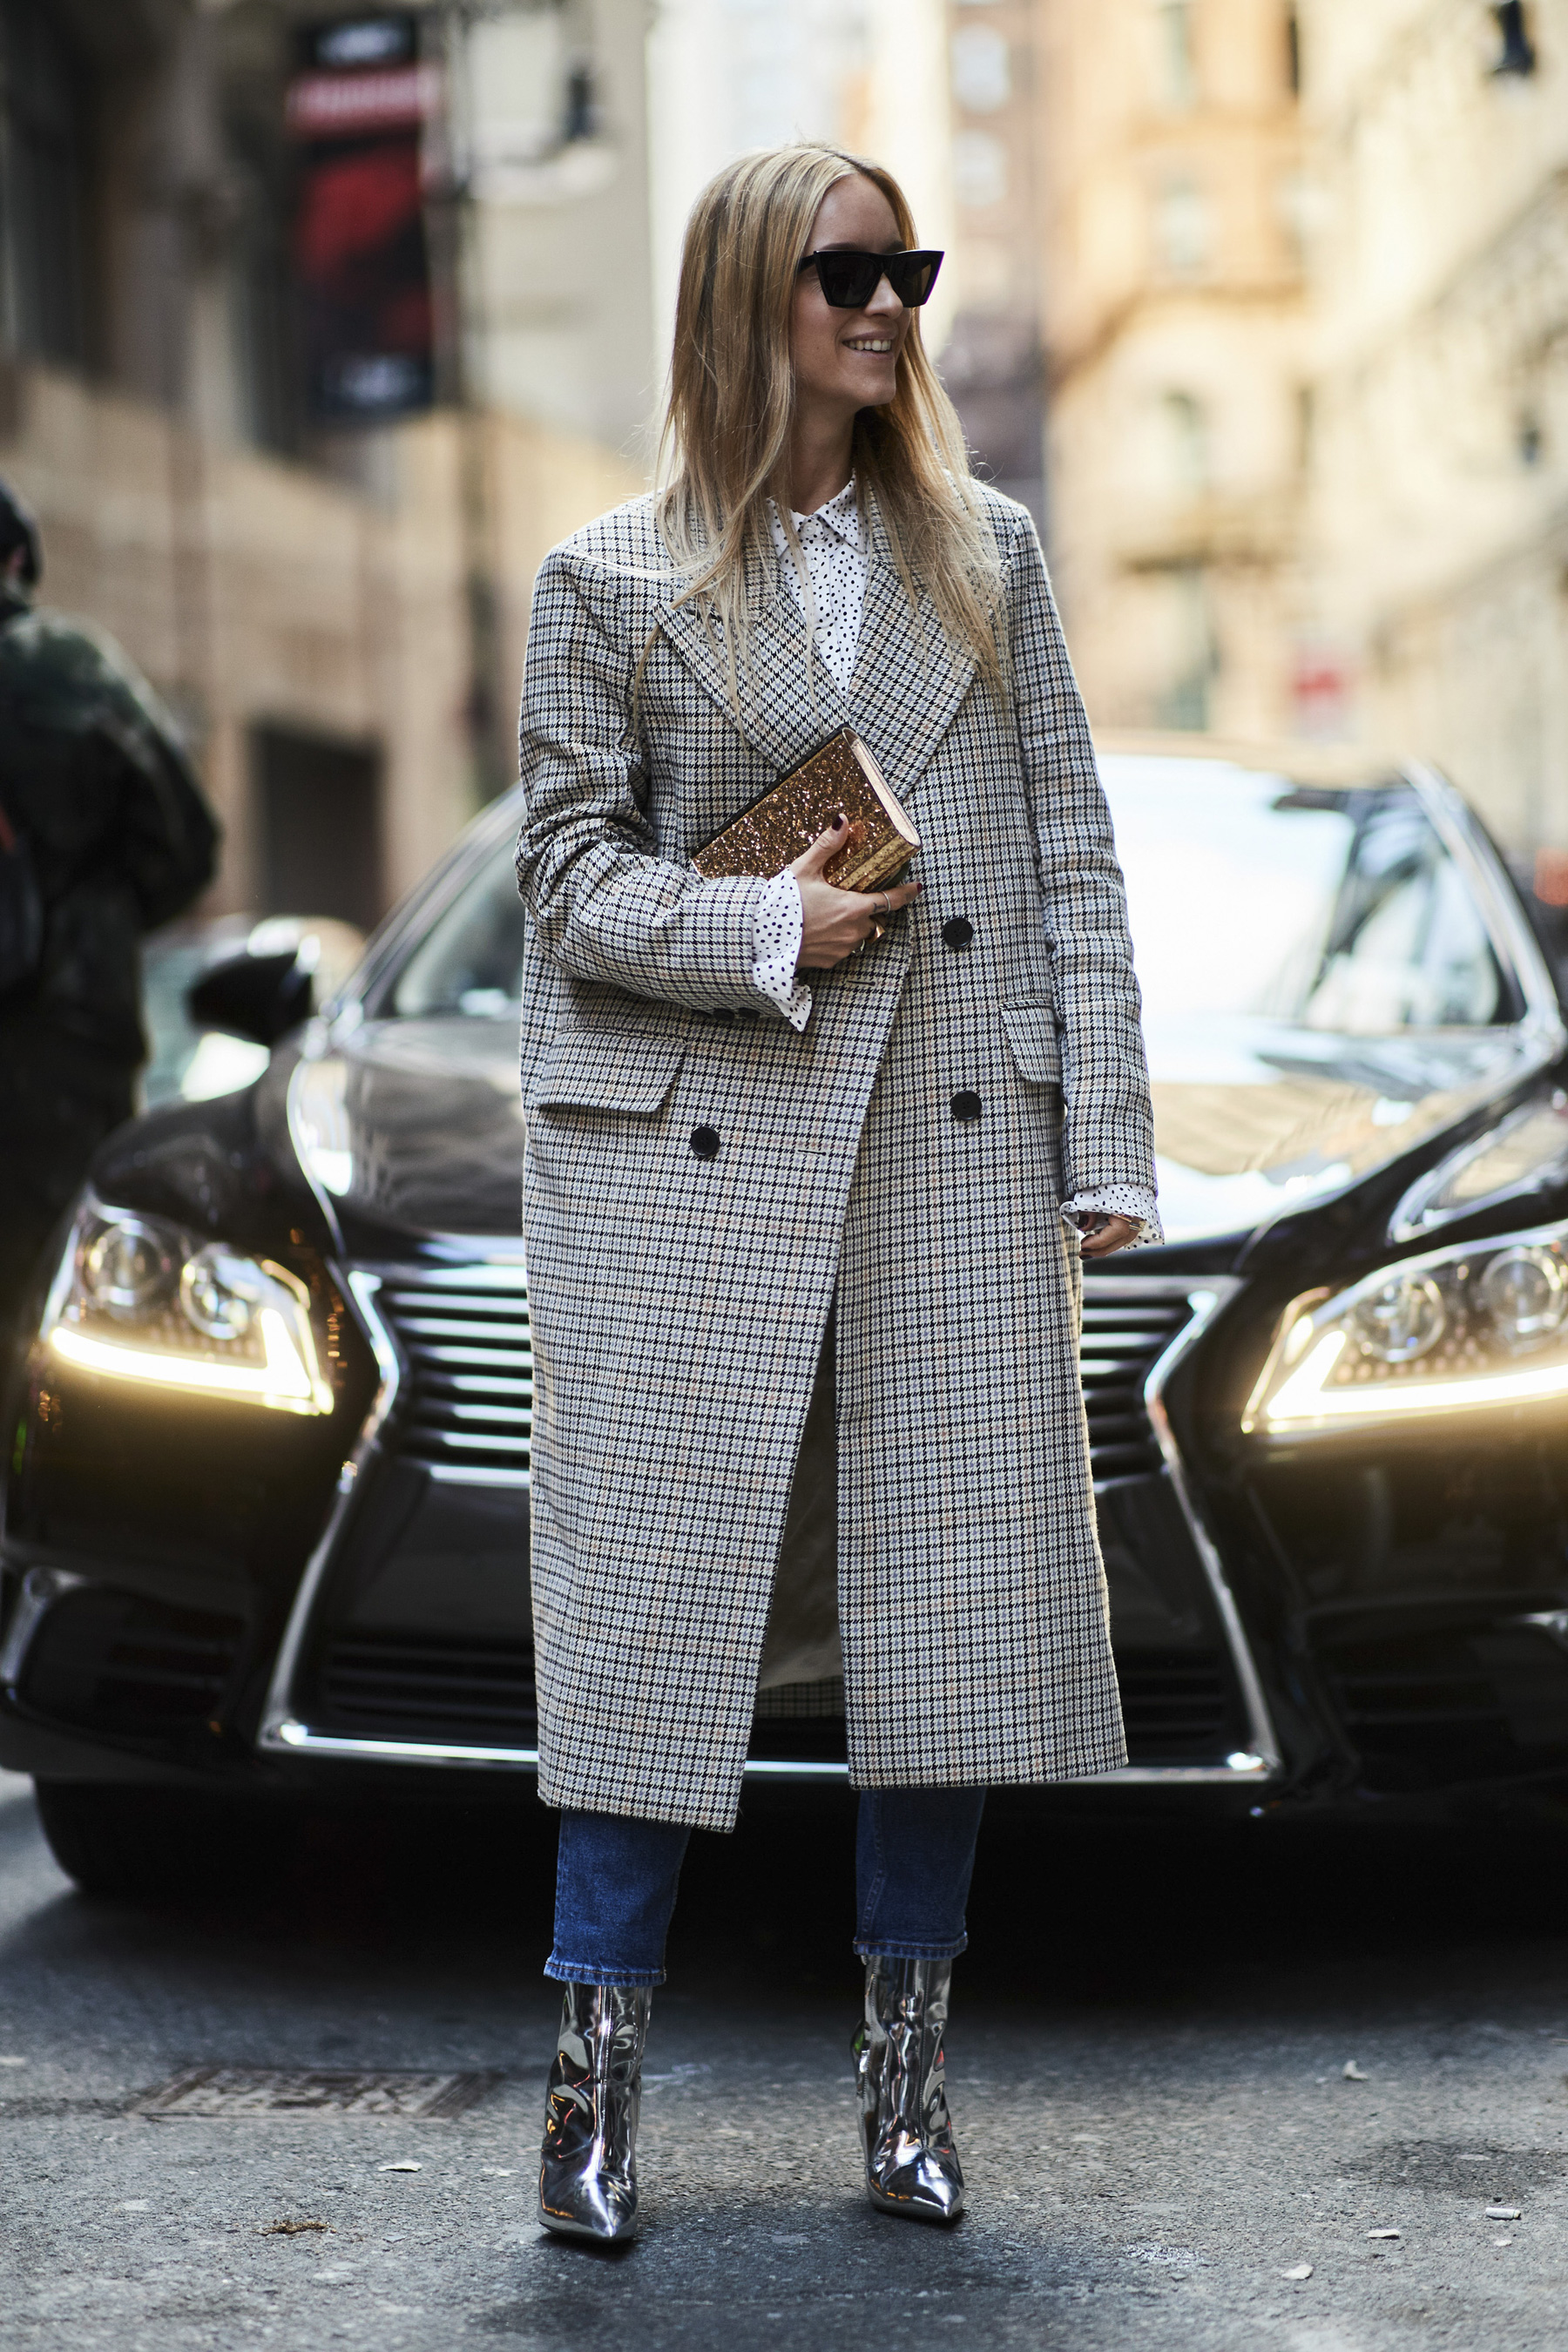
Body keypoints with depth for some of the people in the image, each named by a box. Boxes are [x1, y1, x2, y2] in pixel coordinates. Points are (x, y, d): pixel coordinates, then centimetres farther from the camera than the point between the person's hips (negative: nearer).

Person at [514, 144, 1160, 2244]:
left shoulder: (989, 556, 11)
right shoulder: (610, 584, 4)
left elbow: (1073, 860, 9)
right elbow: (569, 868, 3)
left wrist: (1107, 1143, 3)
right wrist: (767, 932, -14)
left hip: (954, 1154, 3)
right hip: (688, 1157, -2)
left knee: (948, 1595, 3)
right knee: (660, 1596, -2)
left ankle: (907, 2069, 15)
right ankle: (599, 2061, 8)